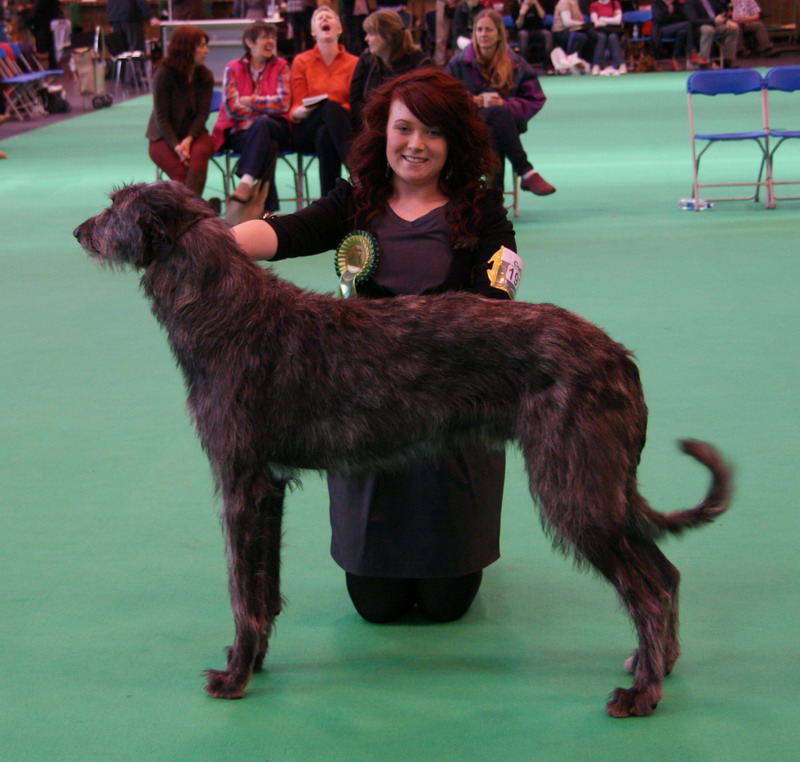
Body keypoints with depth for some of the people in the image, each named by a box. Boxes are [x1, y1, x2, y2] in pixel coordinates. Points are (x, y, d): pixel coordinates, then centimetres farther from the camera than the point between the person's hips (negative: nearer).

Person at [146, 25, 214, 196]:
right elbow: (161, 117, -11)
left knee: (199, 153, -34)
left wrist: (188, 140, -23)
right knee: (182, 171, -32)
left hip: (193, 133, 2)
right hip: (164, 137, -2)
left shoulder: (205, 77, 2)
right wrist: (176, 146, -25)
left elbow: (202, 113, -5)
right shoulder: (163, 75, -9)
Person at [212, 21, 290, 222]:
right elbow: (231, 108, -4)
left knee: (261, 125, -37)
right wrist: (267, 107, -7)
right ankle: (268, 208, -40)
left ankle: (245, 185, -48)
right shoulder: (233, 68, 8)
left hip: (276, 130, 1)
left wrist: (251, 101, -6)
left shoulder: (281, 66, 12)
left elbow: (283, 103, -3)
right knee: (268, 146, -35)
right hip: (240, 132, 0)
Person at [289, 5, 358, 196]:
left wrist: (337, 112, -18)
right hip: (306, 131, 0)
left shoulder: (353, 63, 10)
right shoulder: (301, 62, 11)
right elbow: (295, 109, 7)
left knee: (325, 134, -38)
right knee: (330, 107, -34)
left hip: (339, 128, 0)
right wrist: (301, 112, -18)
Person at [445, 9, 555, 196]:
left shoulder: (516, 64, 6)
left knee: (493, 135, -39)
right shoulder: (459, 62, 7)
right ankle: (527, 173, -37)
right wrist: (473, 101, -14)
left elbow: (535, 100, 1)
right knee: (498, 114, -36)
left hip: (507, 122, 1)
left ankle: (495, 193, -40)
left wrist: (505, 104, -17)